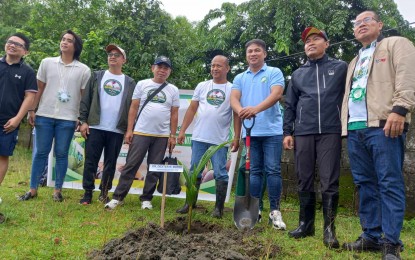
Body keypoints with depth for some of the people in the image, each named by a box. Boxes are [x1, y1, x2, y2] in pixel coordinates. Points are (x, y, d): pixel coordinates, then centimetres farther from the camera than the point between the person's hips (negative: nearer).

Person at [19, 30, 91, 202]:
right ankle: (33, 189, 14)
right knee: (40, 152, 6)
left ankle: (58, 190, 14)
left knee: (61, 154, 5)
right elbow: (39, 89, 8)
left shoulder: (84, 70, 2)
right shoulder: (47, 63, 7)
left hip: (68, 118, -1)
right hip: (44, 115, 2)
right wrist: (32, 110, 2)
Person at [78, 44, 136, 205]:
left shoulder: (129, 83, 9)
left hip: (117, 130, 0)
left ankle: (104, 193, 18)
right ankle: (88, 192, 11)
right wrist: (83, 121, -5)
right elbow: (86, 100, 5)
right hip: (95, 127, 0)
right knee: (91, 161, 1)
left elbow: (132, 107, 7)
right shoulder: (97, 76, 10)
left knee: (110, 163, 7)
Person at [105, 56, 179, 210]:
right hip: (140, 133, -1)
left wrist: (173, 135, 3)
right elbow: (133, 108, 3)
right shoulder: (142, 84, 4)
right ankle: (118, 197, 7)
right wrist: (129, 130, -3)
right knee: (131, 165, 0)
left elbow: (174, 114, 7)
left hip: (162, 136, 2)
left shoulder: (173, 90, 8)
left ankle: (146, 199, 18)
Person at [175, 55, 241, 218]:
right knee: (195, 172, 10)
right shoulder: (201, 86, 10)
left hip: (220, 140, -3)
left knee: (220, 174, 1)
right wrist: (182, 130, 5)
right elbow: (192, 109, 10)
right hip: (198, 137, 3)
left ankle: (219, 207, 10)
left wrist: (237, 137, -8)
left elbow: (237, 115, 0)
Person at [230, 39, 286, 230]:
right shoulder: (240, 78, 15)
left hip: (272, 130, -3)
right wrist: (241, 111, -24)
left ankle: (275, 211, 5)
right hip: (249, 132, 3)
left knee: (273, 170, -2)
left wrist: (256, 108, -30)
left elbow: (276, 94, -13)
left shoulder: (274, 73, 4)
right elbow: (233, 99, 1)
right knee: (254, 171, 8)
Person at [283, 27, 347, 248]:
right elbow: (289, 106, 16)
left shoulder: (341, 68, 11)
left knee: (329, 182, -5)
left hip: (331, 132, -3)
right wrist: (287, 132, 8)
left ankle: (329, 228, 3)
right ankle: (306, 224, 16)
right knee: (304, 181, 5)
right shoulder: (297, 74, 18)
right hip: (303, 133, 3)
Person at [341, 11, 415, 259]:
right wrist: (346, 124, 16)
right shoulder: (355, 62, 30)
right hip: (355, 128, 7)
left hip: (383, 124, -7)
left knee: (389, 184, -6)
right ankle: (372, 235, 15)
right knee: (365, 184, 8)